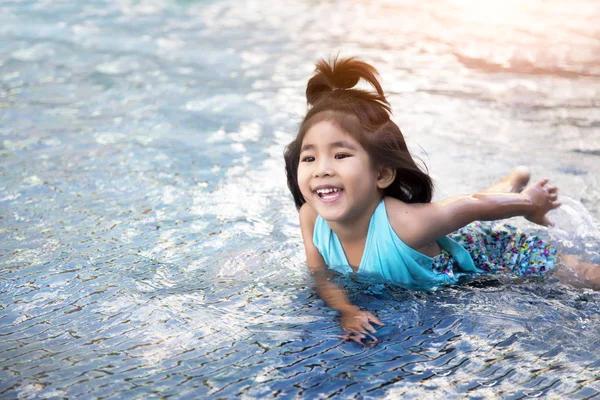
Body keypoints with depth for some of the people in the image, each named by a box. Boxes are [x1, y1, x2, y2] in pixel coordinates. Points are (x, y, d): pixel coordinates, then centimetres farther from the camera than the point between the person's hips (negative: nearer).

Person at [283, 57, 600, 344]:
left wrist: (529, 205, -12)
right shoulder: (311, 217, -30)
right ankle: (514, 181, 57)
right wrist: (346, 310, -34)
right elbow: (320, 275, -15)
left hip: (474, 252, -5)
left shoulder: (404, 223, -45)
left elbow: (473, 206, -30)